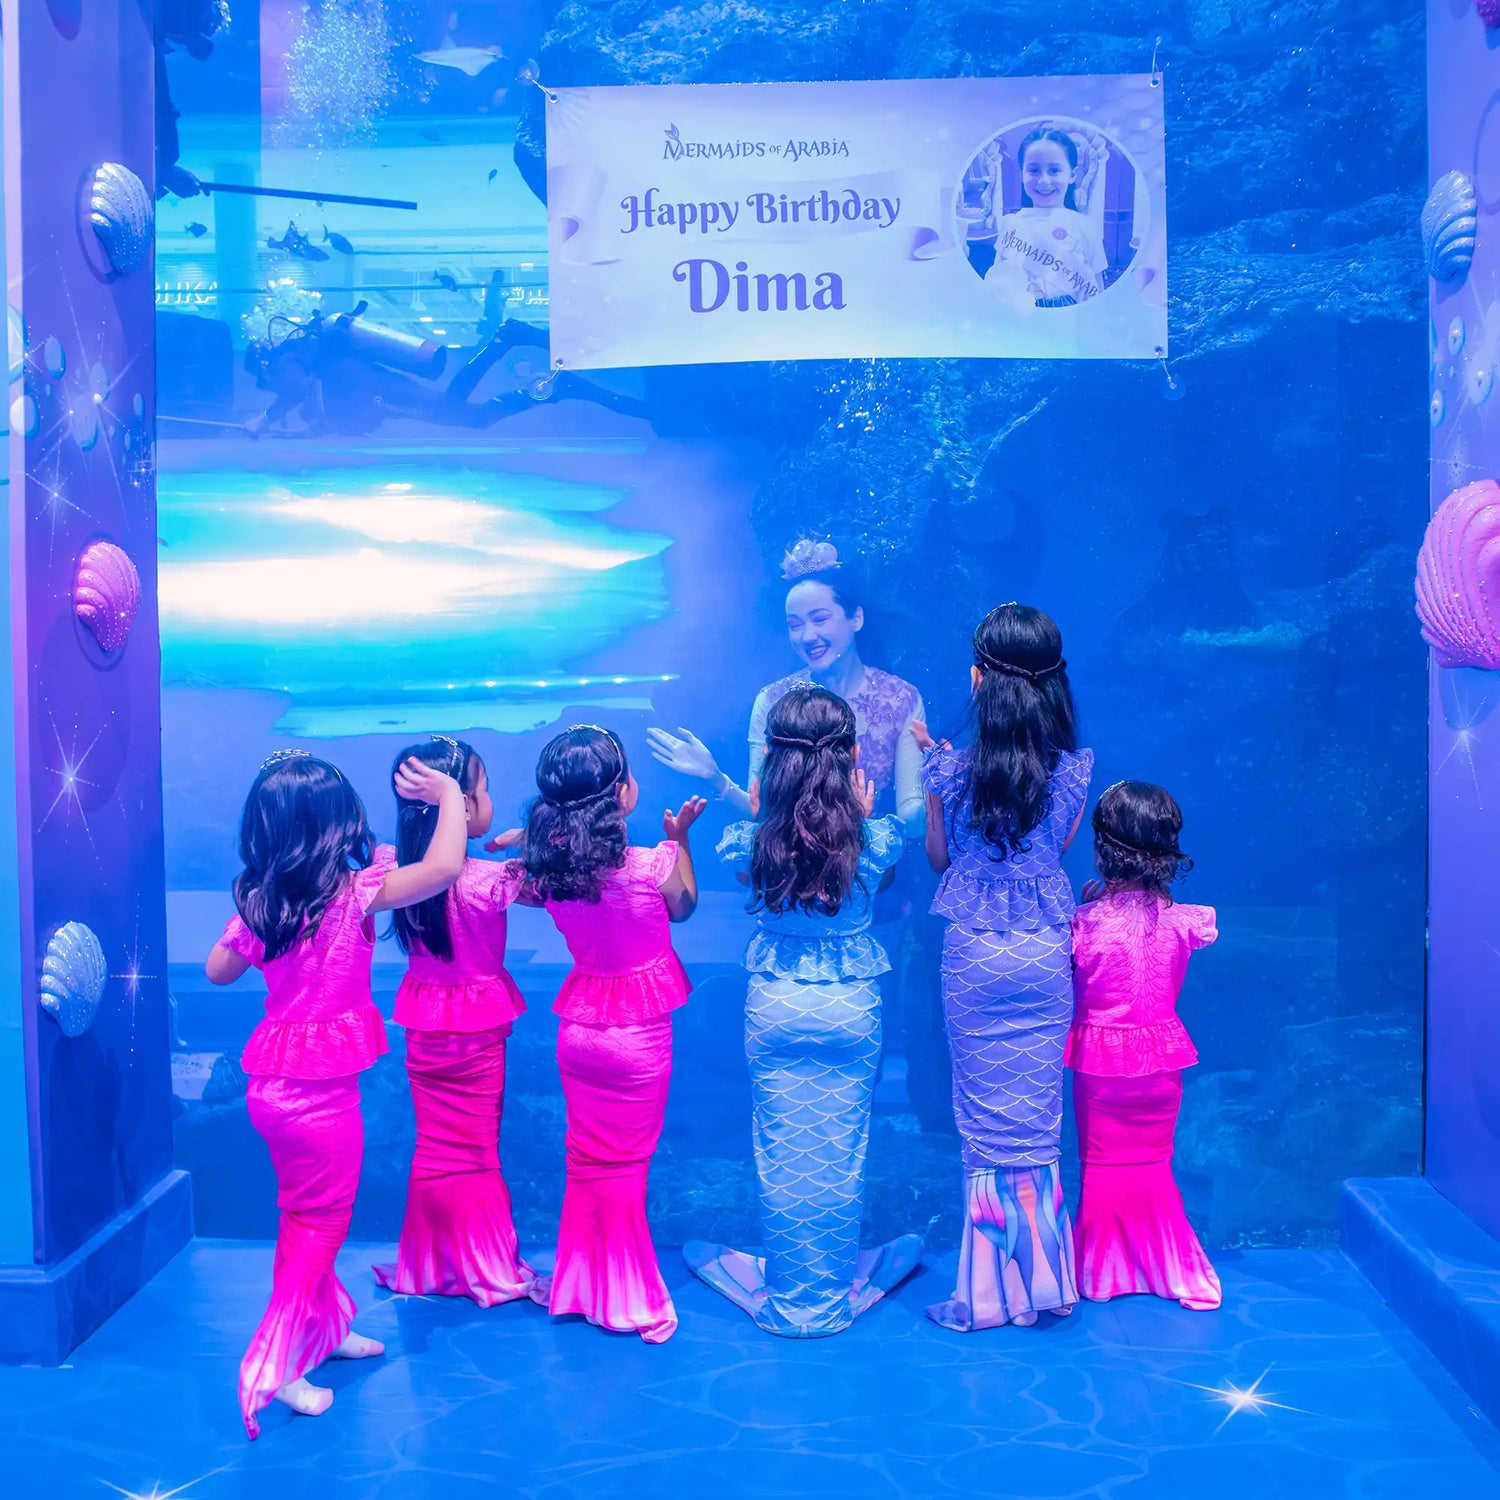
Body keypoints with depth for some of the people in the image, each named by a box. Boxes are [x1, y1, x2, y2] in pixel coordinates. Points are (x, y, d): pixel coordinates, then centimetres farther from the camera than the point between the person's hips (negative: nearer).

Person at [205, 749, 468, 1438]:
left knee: (307, 1213, 23)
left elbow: (219, 970, 14)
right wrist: (449, 795, -12)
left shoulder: (258, 901, -1)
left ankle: (322, 1328, 40)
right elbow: (445, 866, -26)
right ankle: (276, 1366, 12)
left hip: (273, 1080, 7)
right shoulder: (354, 893, -19)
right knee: (320, 1220, 8)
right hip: (322, 1087, -7)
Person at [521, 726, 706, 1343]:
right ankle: (625, 1296, 22)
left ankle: (580, 1283, 31)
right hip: (640, 1034, -4)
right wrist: (678, 838, 7)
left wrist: (531, 838, 7)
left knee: (587, 1159, 19)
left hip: (578, 1028, 4)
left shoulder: (548, 868, -10)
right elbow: (683, 907, 1)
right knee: (627, 1164, 10)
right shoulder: (651, 865, -21)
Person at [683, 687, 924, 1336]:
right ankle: (836, 1294, 25)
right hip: (851, 1009, 0)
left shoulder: (753, 839, -12)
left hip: (774, 1007, 0)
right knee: (841, 1154, 12)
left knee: (781, 1155, 11)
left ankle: (786, 1297, 24)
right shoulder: (873, 839, -12)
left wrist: (758, 813, 15)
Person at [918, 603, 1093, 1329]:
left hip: (975, 954, -2)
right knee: (1038, 1119, 13)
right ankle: (1045, 1279, 20)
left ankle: (989, 1291, 14)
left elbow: (938, 857, 3)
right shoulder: (1073, 768, -5)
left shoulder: (954, 769, -11)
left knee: (986, 1121, 7)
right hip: (1046, 950, 2)